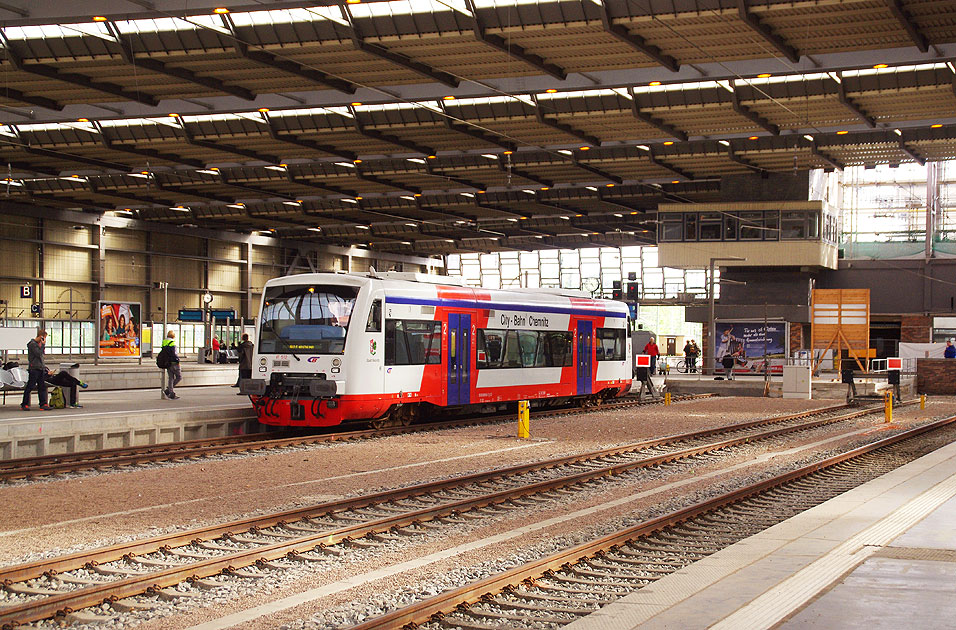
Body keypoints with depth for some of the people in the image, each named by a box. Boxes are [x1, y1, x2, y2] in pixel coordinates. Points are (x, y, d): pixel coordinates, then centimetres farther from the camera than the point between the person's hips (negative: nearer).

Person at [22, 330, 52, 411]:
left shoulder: (39, 343, 16)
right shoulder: (32, 344, -10)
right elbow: (38, 354, -21)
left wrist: (44, 368, 19)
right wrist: (43, 344, -15)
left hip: (40, 368, 8)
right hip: (34, 368, -8)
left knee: (42, 386, 3)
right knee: (30, 386, -4)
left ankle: (43, 404, 2)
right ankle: (24, 404, 3)